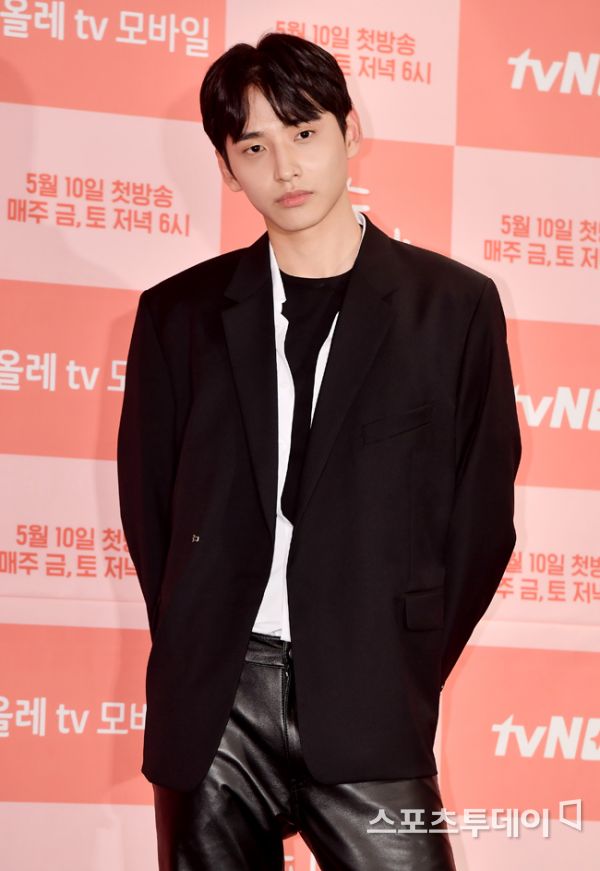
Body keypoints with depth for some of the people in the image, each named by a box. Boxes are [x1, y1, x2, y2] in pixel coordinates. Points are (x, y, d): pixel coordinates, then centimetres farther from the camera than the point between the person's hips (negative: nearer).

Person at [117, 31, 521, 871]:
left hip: (366, 708, -2)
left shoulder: (452, 304, 3)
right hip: (212, 705, 2)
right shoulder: (180, 313, 7)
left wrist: (410, 672, 1)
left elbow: (479, 508, 4)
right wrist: (193, 659, 5)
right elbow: (148, 503, 12)